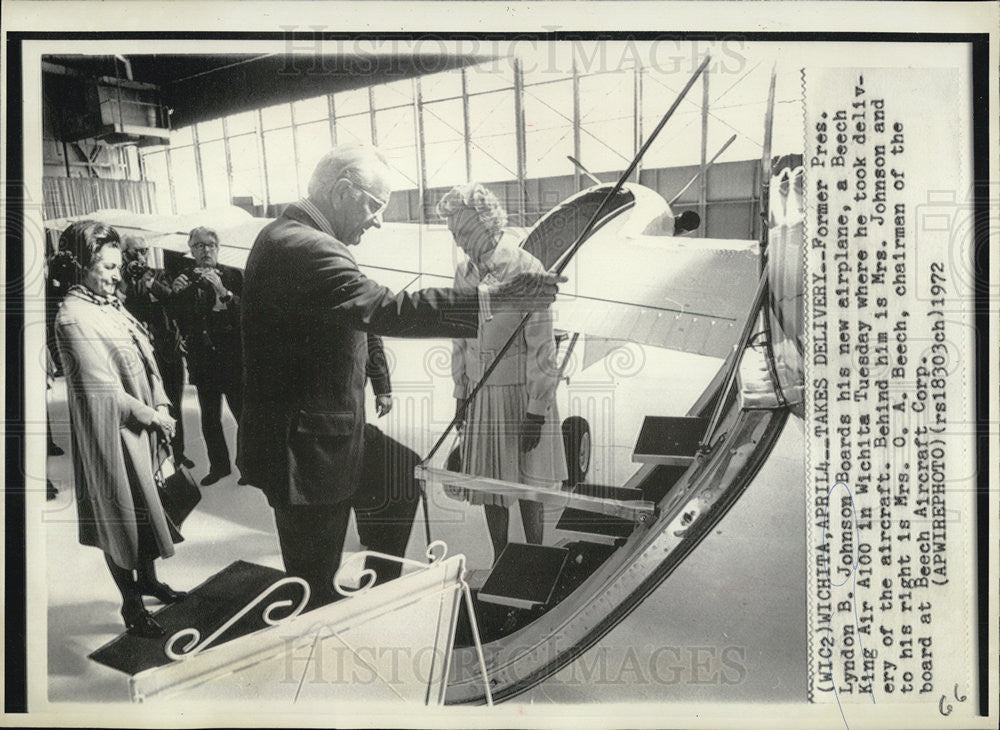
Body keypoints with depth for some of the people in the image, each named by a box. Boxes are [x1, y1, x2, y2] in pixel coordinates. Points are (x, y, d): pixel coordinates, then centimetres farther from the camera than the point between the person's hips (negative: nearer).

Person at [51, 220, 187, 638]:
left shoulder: (109, 305, 8)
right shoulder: (74, 318, -18)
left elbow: (145, 360, 11)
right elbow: (102, 389, -21)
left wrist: (161, 404, -1)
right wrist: (152, 416, -14)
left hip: (141, 429, 8)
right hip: (111, 435, -8)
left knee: (144, 506, 20)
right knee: (121, 516, 4)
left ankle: (147, 579, 39)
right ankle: (131, 606, 18)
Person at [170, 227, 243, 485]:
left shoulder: (233, 276, -3)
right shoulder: (183, 279, 5)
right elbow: (178, 323, 4)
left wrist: (223, 292, -26)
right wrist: (176, 295, -11)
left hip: (233, 359, -3)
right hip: (203, 362, 3)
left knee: (244, 415, 2)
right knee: (209, 419, 13)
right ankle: (219, 465, 28)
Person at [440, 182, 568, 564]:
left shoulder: (526, 270, -15)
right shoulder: (463, 273, 4)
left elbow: (541, 346, -15)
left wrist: (537, 410, -15)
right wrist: (461, 394, 12)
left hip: (521, 394, -5)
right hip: (482, 395, 6)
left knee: (527, 484, 5)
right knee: (489, 482, 12)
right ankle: (500, 563, 28)